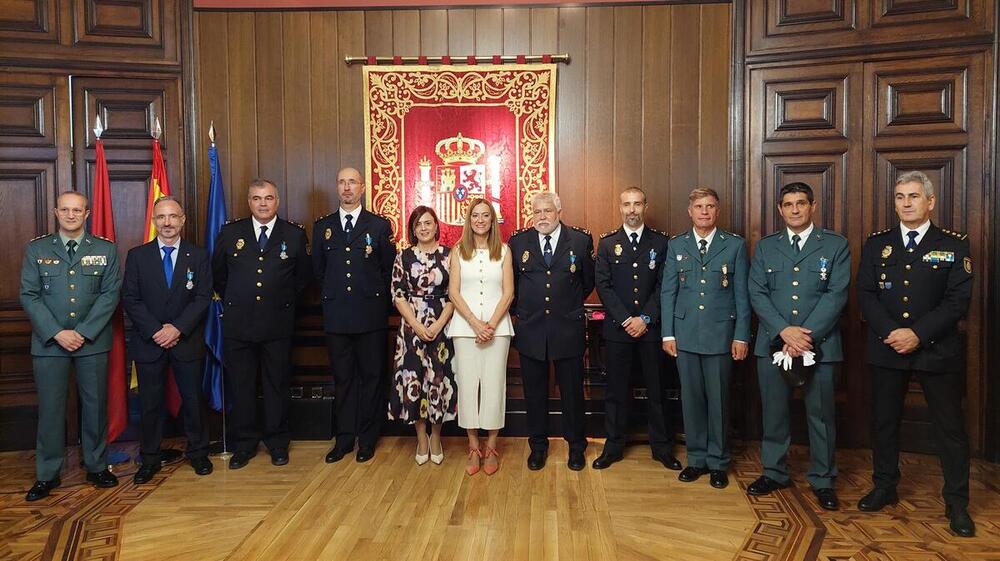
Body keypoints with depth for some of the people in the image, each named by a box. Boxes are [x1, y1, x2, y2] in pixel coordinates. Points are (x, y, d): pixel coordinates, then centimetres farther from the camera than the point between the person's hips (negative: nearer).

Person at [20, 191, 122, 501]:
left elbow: (110, 294, -3)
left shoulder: (106, 249, 3)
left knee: (95, 405, 8)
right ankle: (47, 474, 18)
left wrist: (83, 333, -12)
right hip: (49, 342, 0)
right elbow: (29, 296, 0)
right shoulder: (36, 249, 5)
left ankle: (96, 466, 22)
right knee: (50, 408, 5)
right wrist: (57, 333, -12)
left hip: (93, 341, 0)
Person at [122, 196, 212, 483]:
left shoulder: (198, 256, 3)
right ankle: (150, 459, 21)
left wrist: (178, 328, -15)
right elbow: (130, 299, -2)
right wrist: (155, 330, -13)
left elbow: (203, 297, -4)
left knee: (193, 400, 7)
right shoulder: (137, 255, 3)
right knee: (150, 403, 8)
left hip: (187, 341, 0)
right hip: (149, 342, 0)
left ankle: (198, 453, 23)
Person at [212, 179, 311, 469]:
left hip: (277, 323, -1)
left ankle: (277, 442, 23)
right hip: (237, 323, 1)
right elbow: (218, 274, 15)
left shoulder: (295, 234, 1)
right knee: (240, 387, 9)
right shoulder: (230, 232, 4)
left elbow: (302, 276, 11)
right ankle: (244, 444, 23)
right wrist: (232, 301, 12)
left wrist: (284, 301, 9)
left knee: (277, 385, 9)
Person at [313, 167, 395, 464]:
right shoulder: (322, 226, 8)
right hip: (336, 315, 2)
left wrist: (377, 299, 4)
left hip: (370, 314, -2)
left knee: (371, 377, 5)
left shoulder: (380, 225, 2)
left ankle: (368, 438, 18)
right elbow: (319, 269, 16)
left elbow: (389, 270, 5)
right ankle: (344, 437, 20)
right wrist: (331, 297, 13)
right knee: (342, 378, 9)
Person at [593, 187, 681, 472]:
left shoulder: (660, 242, 4)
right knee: (616, 389, 7)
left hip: (650, 328, 0)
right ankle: (613, 447, 18)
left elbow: (663, 285, -1)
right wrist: (626, 320, -11)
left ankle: (662, 447, 20)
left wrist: (645, 318, -11)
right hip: (617, 328, 0)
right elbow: (603, 285, -2)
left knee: (657, 389, 7)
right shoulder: (607, 243, 4)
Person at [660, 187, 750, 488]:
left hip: (720, 334, -1)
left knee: (718, 400, 5)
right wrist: (668, 334, 0)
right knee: (691, 398, 8)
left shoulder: (735, 245, 2)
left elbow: (742, 294, 1)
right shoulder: (676, 245, 6)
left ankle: (718, 463, 19)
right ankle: (696, 458, 22)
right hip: (685, 334, 2)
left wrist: (741, 336, -3)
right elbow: (668, 292, 5)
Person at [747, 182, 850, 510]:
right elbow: (757, 294, 0)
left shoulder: (836, 245, 2)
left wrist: (807, 336, -16)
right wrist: (785, 331, -14)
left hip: (819, 344, -1)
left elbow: (836, 295, -7)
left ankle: (822, 480, 22)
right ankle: (774, 473, 25)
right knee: (773, 412, 10)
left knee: (821, 414, 7)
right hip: (773, 343, 2)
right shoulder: (765, 247, 8)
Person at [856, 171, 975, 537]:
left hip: (937, 350, -2)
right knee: (884, 421, 11)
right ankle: (885, 487, 27)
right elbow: (866, 294, 0)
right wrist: (890, 332, -14)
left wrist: (917, 334, -17)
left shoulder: (954, 245, 0)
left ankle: (957, 503, 17)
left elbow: (958, 300, -8)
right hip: (886, 349, 2)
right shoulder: (877, 243, 6)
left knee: (950, 427, 4)